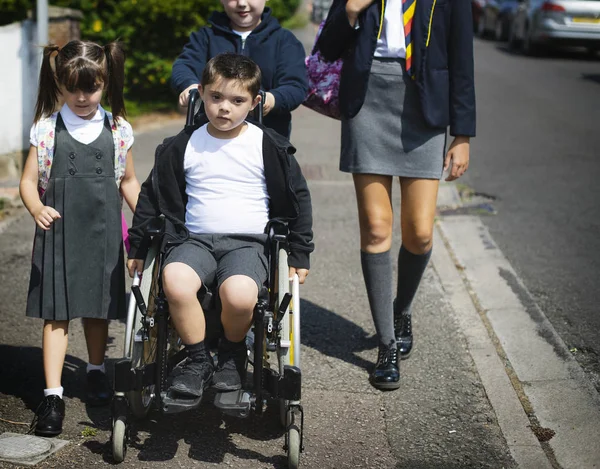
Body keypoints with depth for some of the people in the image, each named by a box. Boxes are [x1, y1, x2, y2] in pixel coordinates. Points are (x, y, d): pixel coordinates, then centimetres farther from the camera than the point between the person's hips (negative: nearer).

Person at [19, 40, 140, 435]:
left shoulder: (117, 130, 4)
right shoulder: (47, 130, -2)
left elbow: (128, 182, 14)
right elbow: (29, 181, -1)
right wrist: (37, 209, -21)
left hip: (103, 232, 2)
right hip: (59, 232, -2)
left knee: (99, 307, 13)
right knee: (56, 312, -4)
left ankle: (96, 371, 37)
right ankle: (53, 395, -2)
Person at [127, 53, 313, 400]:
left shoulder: (268, 146, 3)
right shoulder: (183, 147, 7)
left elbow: (297, 199, 10)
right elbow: (153, 197, 17)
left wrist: (299, 255, 8)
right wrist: (137, 246, 18)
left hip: (249, 242, -2)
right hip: (196, 239, 2)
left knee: (238, 293, -34)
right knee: (175, 281, -32)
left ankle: (233, 353, 1)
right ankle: (198, 359, -9)